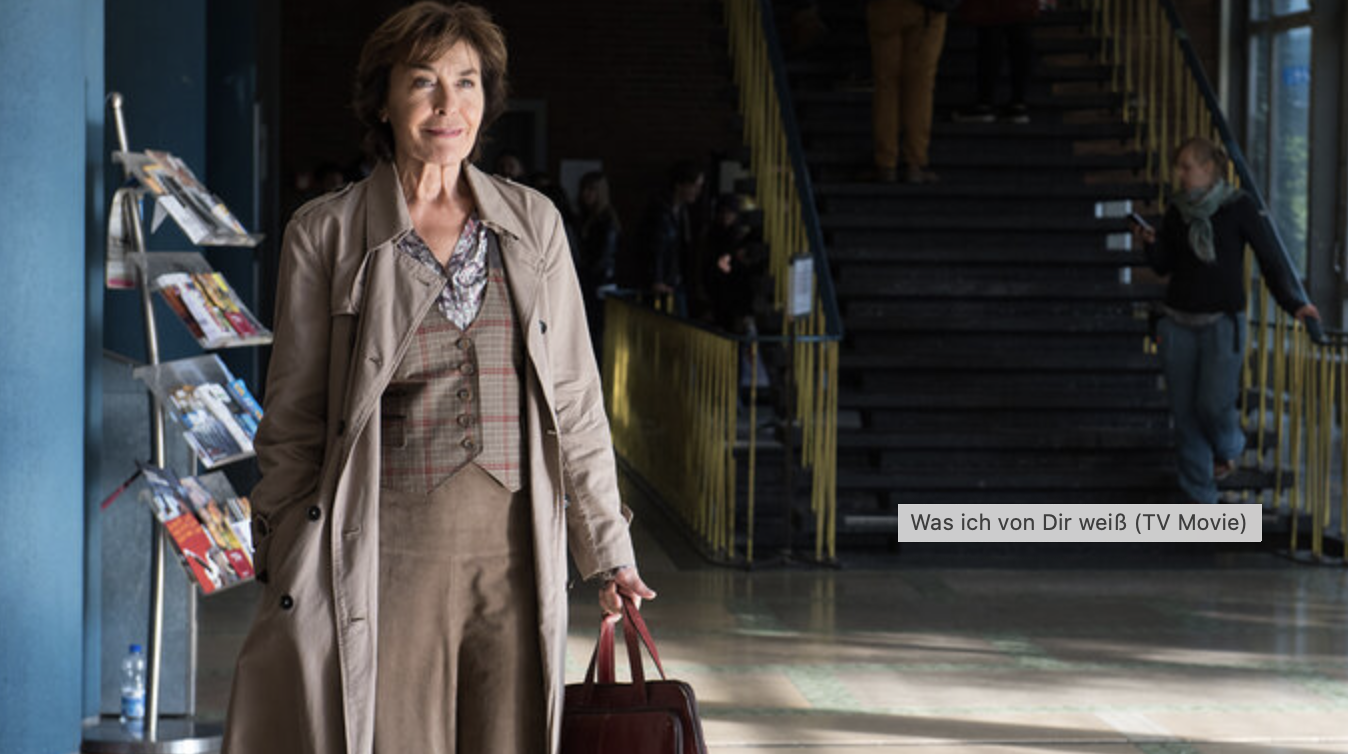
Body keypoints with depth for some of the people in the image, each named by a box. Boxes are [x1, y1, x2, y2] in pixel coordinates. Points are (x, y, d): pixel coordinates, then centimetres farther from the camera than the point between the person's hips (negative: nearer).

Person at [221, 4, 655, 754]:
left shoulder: (533, 222, 9)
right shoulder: (326, 233, 2)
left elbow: (574, 401, 12)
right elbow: (292, 421, 5)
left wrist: (609, 548, 10)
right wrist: (283, 579, 4)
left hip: (516, 552, 3)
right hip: (388, 555, -2)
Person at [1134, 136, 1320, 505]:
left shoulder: (1239, 207, -7)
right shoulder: (1177, 211, 5)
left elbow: (1271, 255, -7)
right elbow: (1164, 265, 8)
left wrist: (1295, 303, -13)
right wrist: (1150, 243, -12)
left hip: (1223, 323, -4)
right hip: (1178, 323, 4)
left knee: (1214, 403, -12)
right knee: (1184, 410, 3)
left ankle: (1228, 447, 25)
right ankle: (1201, 495, 14)